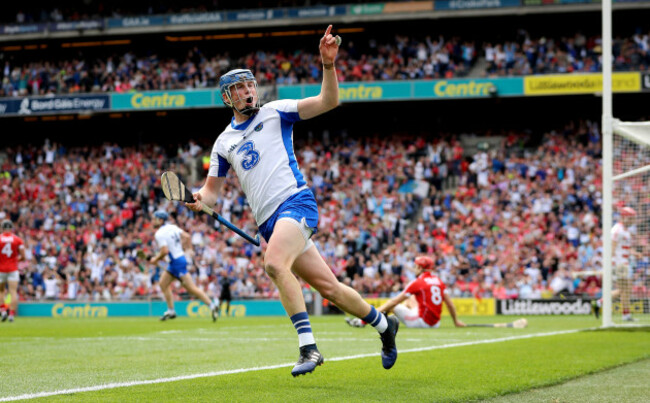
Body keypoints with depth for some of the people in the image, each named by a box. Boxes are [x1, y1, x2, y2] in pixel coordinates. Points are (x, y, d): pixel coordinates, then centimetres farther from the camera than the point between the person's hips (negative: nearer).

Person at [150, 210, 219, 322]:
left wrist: (155, 259, -7)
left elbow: (165, 251, -23)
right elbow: (187, 236, 9)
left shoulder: (159, 234, -15)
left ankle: (212, 306, -10)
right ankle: (171, 311, 17)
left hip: (177, 262, -10)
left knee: (191, 288, -8)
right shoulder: (172, 227, 9)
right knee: (163, 283, 16)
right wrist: (182, 249, 18)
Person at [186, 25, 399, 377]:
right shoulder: (224, 142, 18)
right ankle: (384, 324, 27)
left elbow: (328, 101, -2)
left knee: (274, 264, -32)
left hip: (295, 202, -5)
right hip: (269, 222, 5)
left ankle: (308, 346, -31)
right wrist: (199, 199, -1)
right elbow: (212, 189, 22)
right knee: (328, 287, 5)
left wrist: (328, 64, -19)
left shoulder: (274, 112, 6)